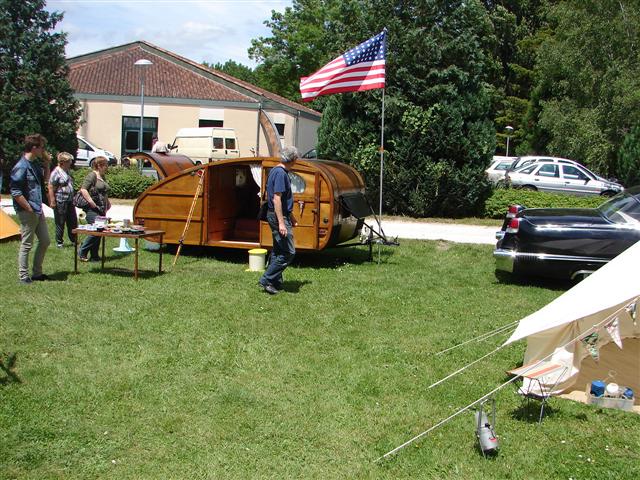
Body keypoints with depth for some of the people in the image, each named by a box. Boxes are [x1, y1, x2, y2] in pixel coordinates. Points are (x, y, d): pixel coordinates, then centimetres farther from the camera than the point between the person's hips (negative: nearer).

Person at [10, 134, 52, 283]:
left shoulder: (35, 164, 8)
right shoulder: (21, 167, -18)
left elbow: (45, 180, 23)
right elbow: (15, 192, -20)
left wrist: (46, 164, 8)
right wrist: (30, 209, -16)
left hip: (38, 210, 9)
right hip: (27, 213, -9)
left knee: (45, 241, 15)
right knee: (26, 245, 0)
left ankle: (37, 273, 26)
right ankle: (23, 276, 11)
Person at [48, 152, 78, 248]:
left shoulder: (67, 171, 12)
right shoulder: (56, 172, -14)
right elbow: (51, 188, -16)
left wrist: (72, 198, 22)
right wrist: (52, 201, -18)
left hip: (69, 201, 8)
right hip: (60, 202, -8)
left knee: (73, 222, 13)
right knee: (60, 223, 2)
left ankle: (74, 240, 24)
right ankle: (59, 242, 13)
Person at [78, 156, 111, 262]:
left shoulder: (102, 177, 20)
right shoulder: (92, 175, -7)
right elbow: (83, 190, -18)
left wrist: (107, 204, 20)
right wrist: (92, 203, -19)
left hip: (101, 209, 9)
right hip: (92, 209, -9)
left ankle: (95, 256, 13)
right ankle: (82, 253, -3)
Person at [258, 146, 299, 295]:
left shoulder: (275, 171, 14)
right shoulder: (281, 173, -17)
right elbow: (276, 199, -24)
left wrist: (291, 216, 29)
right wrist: (281, 223, -26)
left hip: (277, 215, 11)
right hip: (279, 217, -11)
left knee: (278, 251, 15)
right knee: (288, 252, -8)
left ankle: (276, 282, 21)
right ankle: (267, 279, -5)